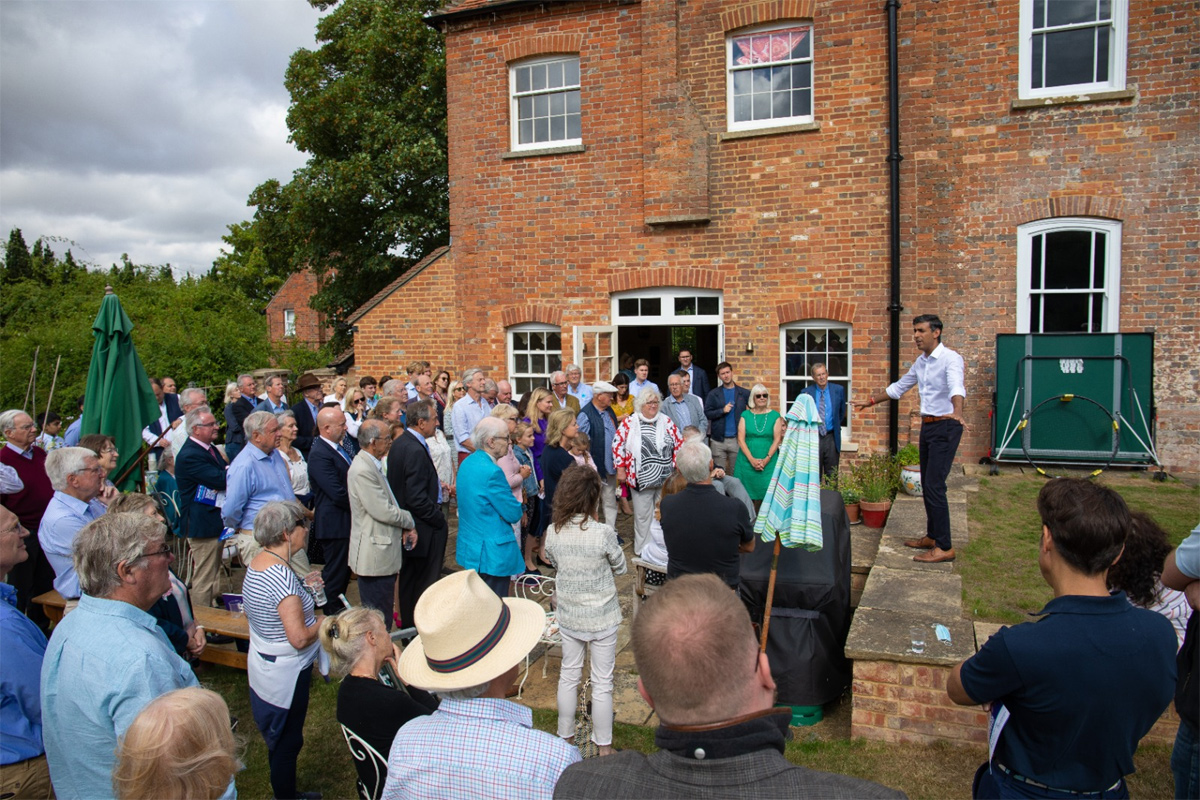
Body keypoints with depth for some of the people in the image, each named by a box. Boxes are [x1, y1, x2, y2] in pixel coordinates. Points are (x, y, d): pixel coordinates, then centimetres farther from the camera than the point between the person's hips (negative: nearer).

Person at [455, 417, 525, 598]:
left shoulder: (467, 463, 7)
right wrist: (518, 507, 4)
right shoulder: (491, 471, -23)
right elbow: (514, 514, -18)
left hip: (469, 547, 10)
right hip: (492, 552, -10)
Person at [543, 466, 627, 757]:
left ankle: (566, 738, 36)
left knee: (568, 675, 21)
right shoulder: (603, 533, -23)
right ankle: (603, 747, 25)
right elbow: (620, 568, -7)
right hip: (602, 618, -4)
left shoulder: (553, 533, -11)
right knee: (602, 683, 12)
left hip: (568, 616, 4)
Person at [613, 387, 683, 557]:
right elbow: (618, 445, -3)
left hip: (666, 480, 3)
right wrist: (620, 469, -5)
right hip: (641, 480, -2)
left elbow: (679, 444, 7)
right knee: (642, 516, 8)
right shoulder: (629, 422, -4)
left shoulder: (666, 422, 3)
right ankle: (642, 548, 21)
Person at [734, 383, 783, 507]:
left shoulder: (775, 416, 5)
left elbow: (777, 440, 0)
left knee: (766, 493, -3)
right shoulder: (745, 415, 6)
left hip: (768, 463, 0)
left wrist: (766, 459, -11)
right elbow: (740, 439, 0)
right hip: (747, 462, 1)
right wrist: (752, 459, -10)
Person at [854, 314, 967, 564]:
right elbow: (899, 387, 26)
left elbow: (957, 386, -34)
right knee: (926, 485, 14)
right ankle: (932, 537, 26)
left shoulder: (950, 358, -15)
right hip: (928, 426, 9)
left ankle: (945, 547, -5)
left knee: (934, 486, -11)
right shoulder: (920, 362, 12)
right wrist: (871, 401, 27)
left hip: (945, 426, -9)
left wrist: (957, 413, -52)